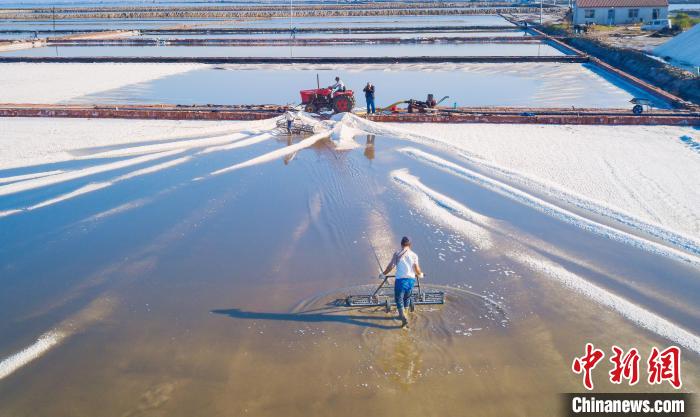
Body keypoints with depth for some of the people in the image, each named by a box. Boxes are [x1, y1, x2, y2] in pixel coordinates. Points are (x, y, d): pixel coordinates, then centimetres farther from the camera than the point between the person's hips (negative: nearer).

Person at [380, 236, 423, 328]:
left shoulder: (397, 254, -1)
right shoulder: (414, 255, 4)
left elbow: (391, 266, -5)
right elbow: (417, 269, -2)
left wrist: (383, 274, 10)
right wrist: (420, 274, 20)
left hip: (400, 280, -3)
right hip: (411, 279, 3)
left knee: (399, 299, 5)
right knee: (407, 298, 23)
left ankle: (404, 318, -10)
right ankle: (403, 314, 37)